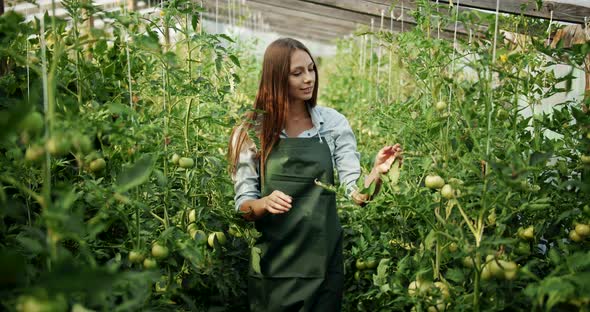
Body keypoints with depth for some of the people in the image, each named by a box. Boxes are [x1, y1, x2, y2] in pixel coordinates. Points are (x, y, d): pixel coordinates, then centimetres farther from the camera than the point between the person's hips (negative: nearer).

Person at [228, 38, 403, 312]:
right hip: (271, 265, -1)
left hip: (323, 261, 1)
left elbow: (357, 193, -6)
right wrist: (265, 203, -24)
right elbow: (243, 204, -3)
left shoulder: (333, 123, -1)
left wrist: (377, 172, -26)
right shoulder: (252, 131, -4)